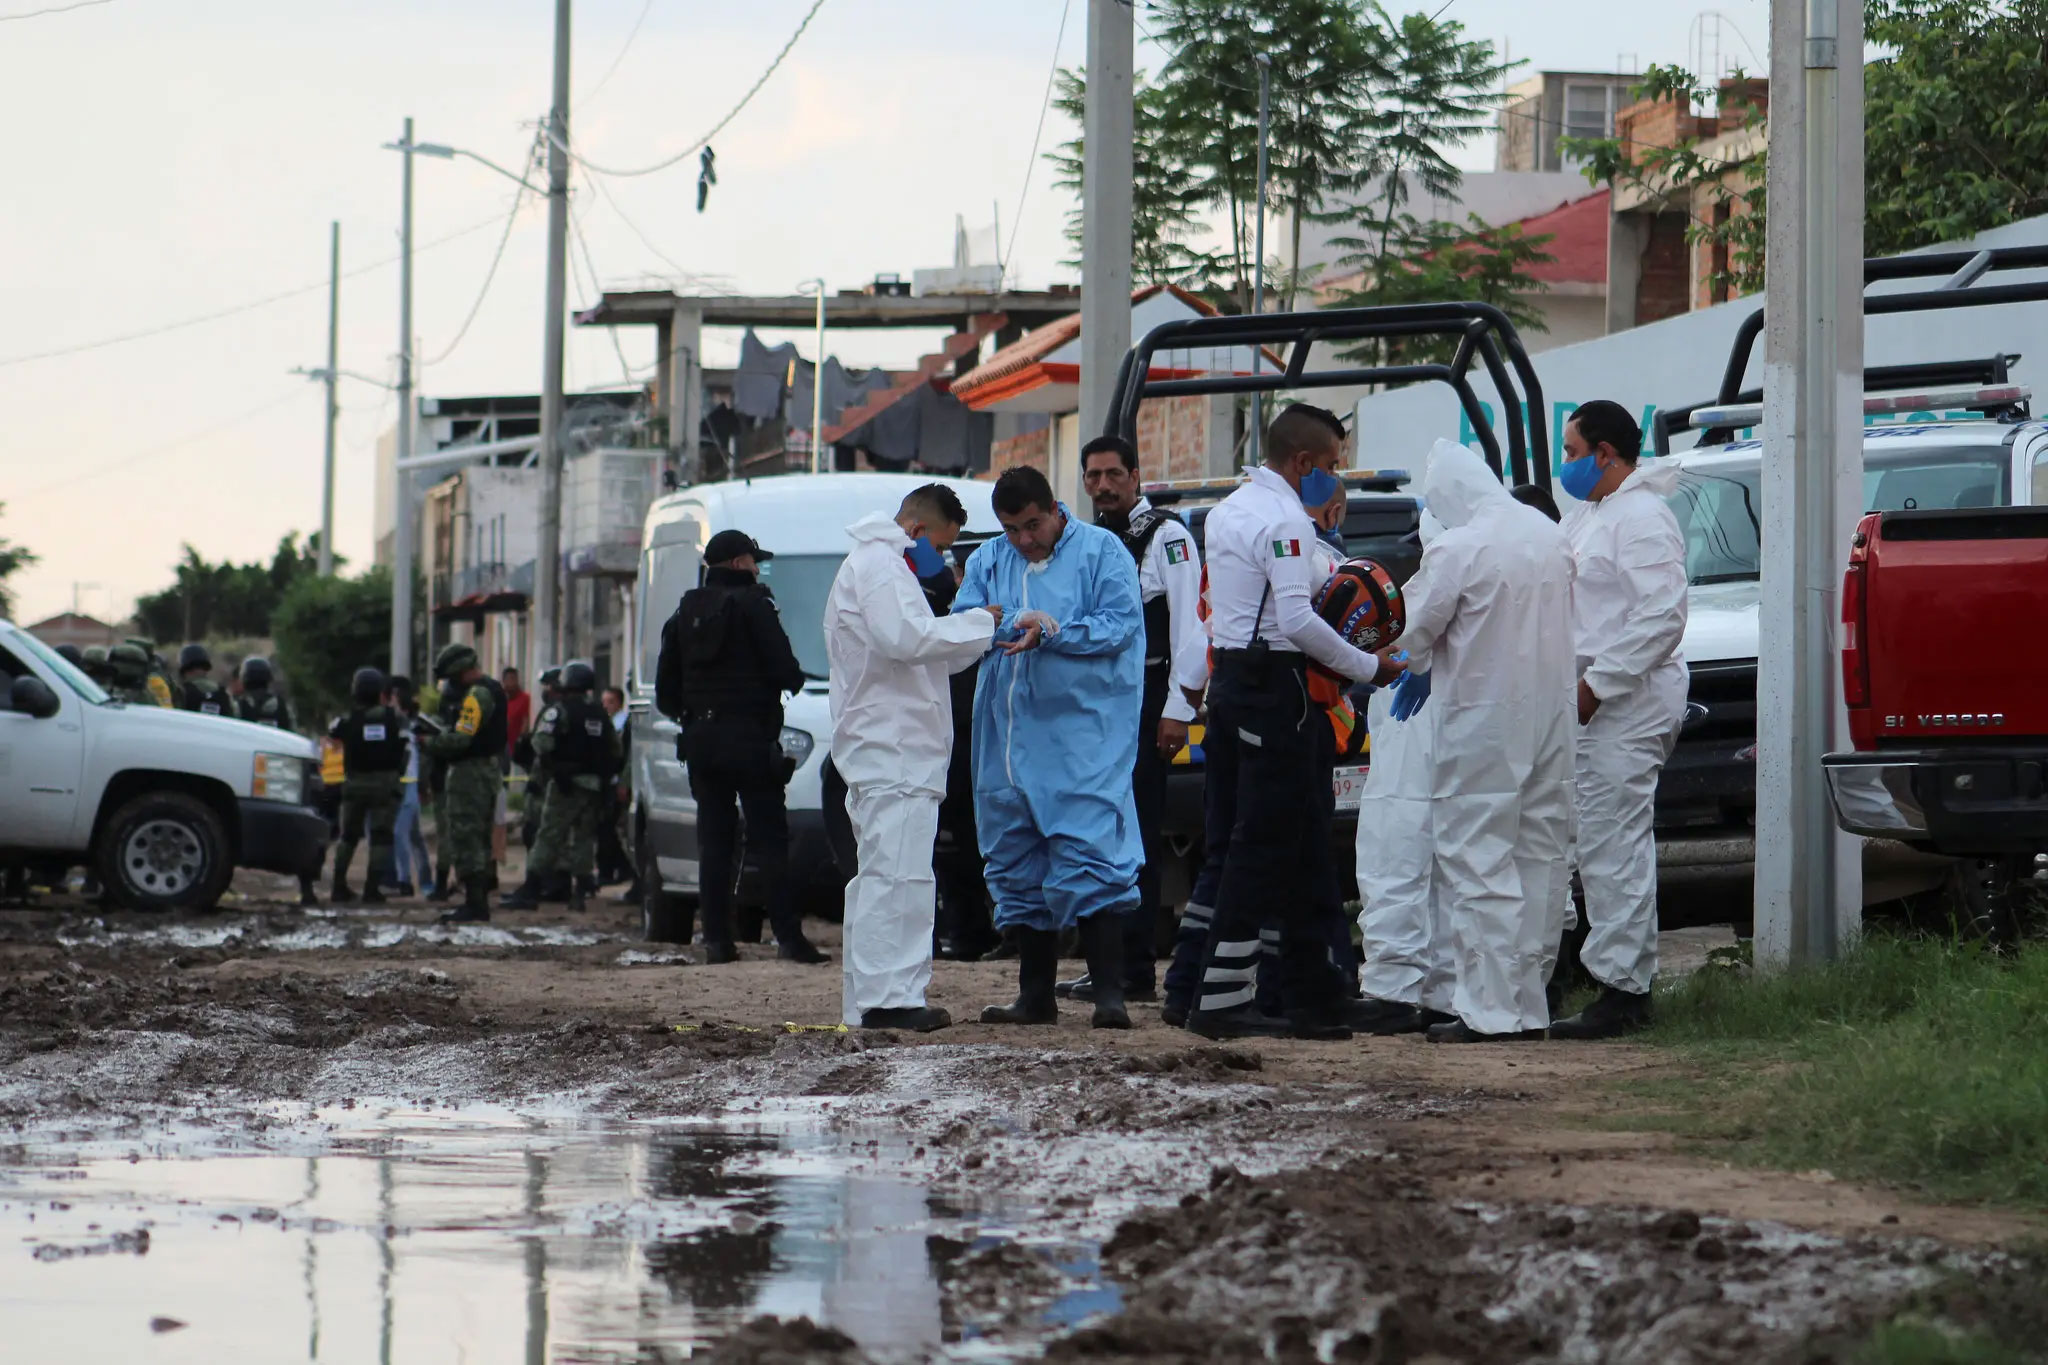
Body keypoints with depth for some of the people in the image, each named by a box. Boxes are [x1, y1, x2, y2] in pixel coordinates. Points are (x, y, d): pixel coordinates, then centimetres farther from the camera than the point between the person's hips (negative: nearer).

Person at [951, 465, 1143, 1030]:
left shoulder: (1101, 551, -1)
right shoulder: (988, 560, 15)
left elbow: (1119, 625, -10)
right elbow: (961, 621, 5)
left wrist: (1053, 632, -19)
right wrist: (993, 627, -16)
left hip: (1083, 734, -6)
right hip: (1009, 739, 6)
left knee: (1089, 857, -14)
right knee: (1018, 866, 9)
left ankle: (1108, 994, -16)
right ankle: (1035, 996, 17)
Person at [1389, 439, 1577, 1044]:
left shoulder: (1456, 550, -16)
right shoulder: (1549, 535, 7)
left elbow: (1416, 632, -8)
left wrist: (1418, 666, 15)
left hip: (1482, 723, -7)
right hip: (1550, 713, 7)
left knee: (1478, 860, -4)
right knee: (1539, 857, 11)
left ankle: (1487, 1007, -8)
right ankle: (1528, 1004, 16)